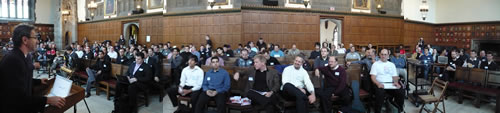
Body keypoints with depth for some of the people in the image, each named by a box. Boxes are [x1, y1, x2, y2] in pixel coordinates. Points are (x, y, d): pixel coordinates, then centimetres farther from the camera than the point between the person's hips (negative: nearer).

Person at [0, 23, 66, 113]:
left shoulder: (26, 56, 5)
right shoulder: (12, 60, -24)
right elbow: (19, 96, -29)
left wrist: (39, 81, 10)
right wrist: (48, 100, -32)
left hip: (23, 106, 9)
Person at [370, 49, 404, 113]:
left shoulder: (392, 65, 22)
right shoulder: (376, 64, 9)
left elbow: (395, 76, 17)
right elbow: (373, 77, 0)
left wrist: (396, 82, -7)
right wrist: (378, 83, -21)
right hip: (380, 84, -3)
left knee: (401, 93, -25)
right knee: (380, 94, -36)